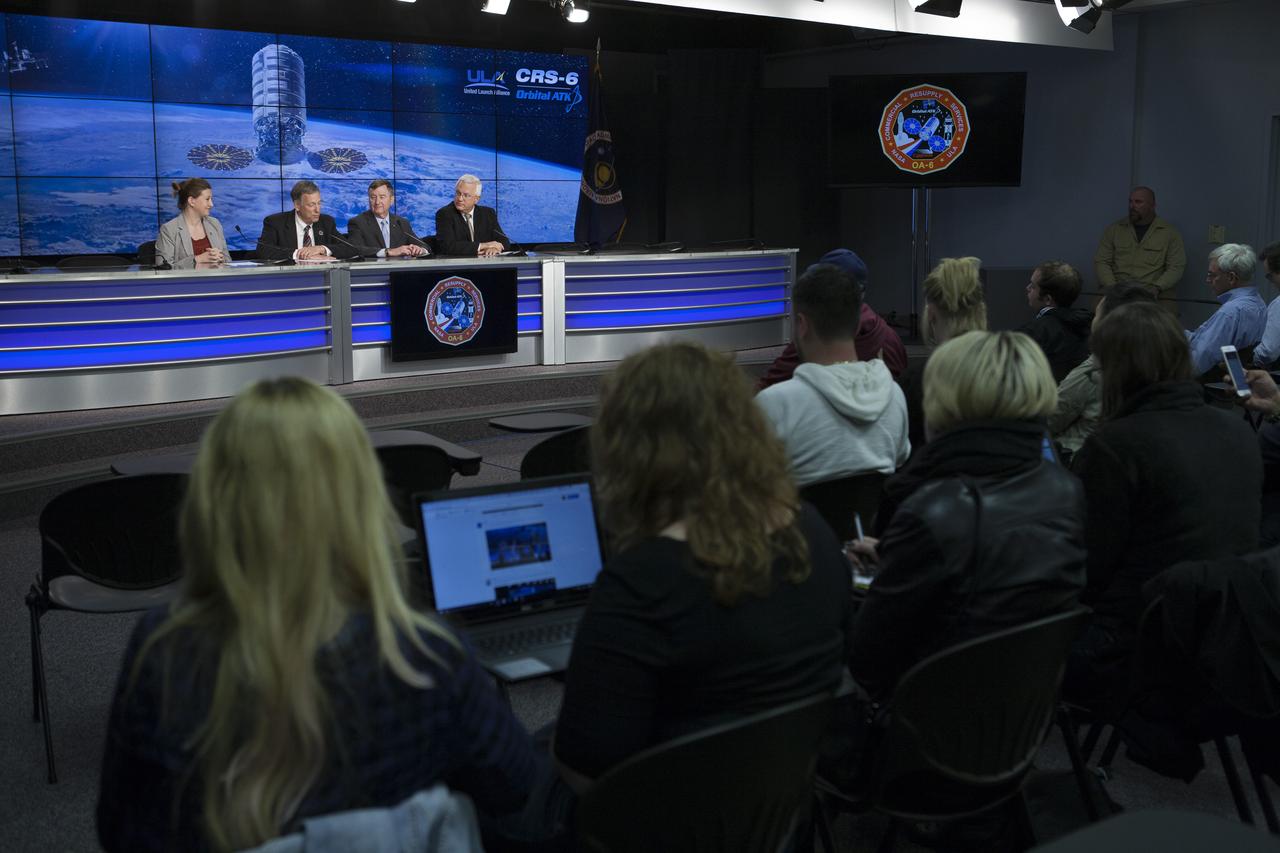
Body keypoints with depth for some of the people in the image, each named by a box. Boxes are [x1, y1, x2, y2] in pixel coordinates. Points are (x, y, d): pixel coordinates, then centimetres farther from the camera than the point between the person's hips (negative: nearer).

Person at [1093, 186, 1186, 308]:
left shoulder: (1170, 233, 8)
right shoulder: (1114, 229, 13)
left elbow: (1177, 267, 2)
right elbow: (1101, 261, 8)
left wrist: (1156, 287, -15)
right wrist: (1112, 287, -9)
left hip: (1156, 294, -1)